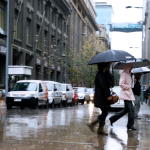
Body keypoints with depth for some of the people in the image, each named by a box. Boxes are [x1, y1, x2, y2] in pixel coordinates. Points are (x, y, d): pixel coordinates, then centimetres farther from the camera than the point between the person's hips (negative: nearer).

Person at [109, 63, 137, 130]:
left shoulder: (128, 74, 16)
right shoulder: (124, 74, -15)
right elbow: (121, 84, -23)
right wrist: (128, 87, -14)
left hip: (129, 94, 10)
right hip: (126, 94, -10)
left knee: (126, 109, 15)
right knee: (131, 110, -8)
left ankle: (112, 119, 21)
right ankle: (130, 125, 0)